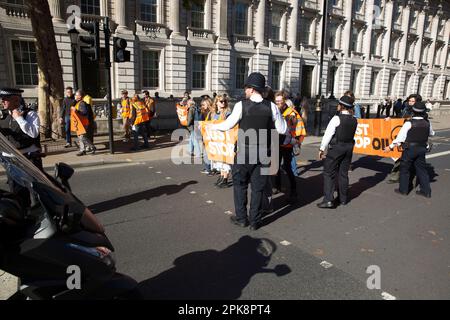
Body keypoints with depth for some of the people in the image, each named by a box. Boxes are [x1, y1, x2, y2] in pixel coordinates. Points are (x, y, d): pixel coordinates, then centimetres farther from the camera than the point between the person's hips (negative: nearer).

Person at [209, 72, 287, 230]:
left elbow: (227, 125, -1)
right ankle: (255, 221, 22)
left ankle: (241, 218, 24)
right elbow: (282, 129, 1)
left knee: (239, 184, 16)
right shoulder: (271, 107, -4)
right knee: (258, 188, 12)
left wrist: (212, 126, 17)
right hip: (264, 153, 2)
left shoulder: (241, 105, -10)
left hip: (245, 153, -2)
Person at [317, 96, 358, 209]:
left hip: (336, 147, -6)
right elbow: (352, 134, 4)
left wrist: (322, 149, -10)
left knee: (329, 173, -1)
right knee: (343, 173, 15)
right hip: (349, 147, 6)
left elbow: (328, 134, -15)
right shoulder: (354, 120, 3)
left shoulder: (337, 118, -15)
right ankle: (343, 199, 24)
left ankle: (328, 200, -6)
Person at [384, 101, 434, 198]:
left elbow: (400, 137, -15)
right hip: (422, 148, 5)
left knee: (405, 168, 8)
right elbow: (431, 133, 19)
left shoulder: (409, 123, -16)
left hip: (410, 149, -5)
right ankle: (426, 191, 17)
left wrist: (390, 146, -8)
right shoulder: (427, 123, 0)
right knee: (421, 169, 14)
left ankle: (403, 190, 15)